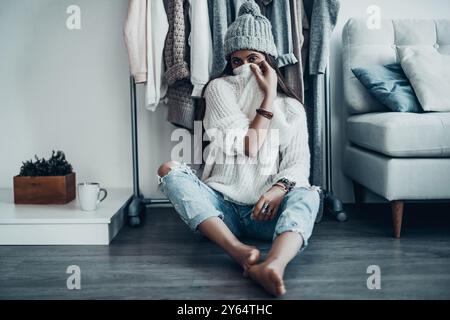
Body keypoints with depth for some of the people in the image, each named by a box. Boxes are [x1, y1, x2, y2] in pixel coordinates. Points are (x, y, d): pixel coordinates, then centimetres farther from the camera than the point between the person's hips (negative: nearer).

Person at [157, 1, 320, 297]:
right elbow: (249, 147, -6)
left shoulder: (291, 107, 10)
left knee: (308, 195, -30)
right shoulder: (219, 88, 4)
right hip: (222, 206, 0)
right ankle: (240, 251, -46)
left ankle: (273, 265, -63)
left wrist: (280, 188, -25)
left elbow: (298, 164, -3)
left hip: (265, 210, 1)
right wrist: (268, 96, -6)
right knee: (168, 170, -24)